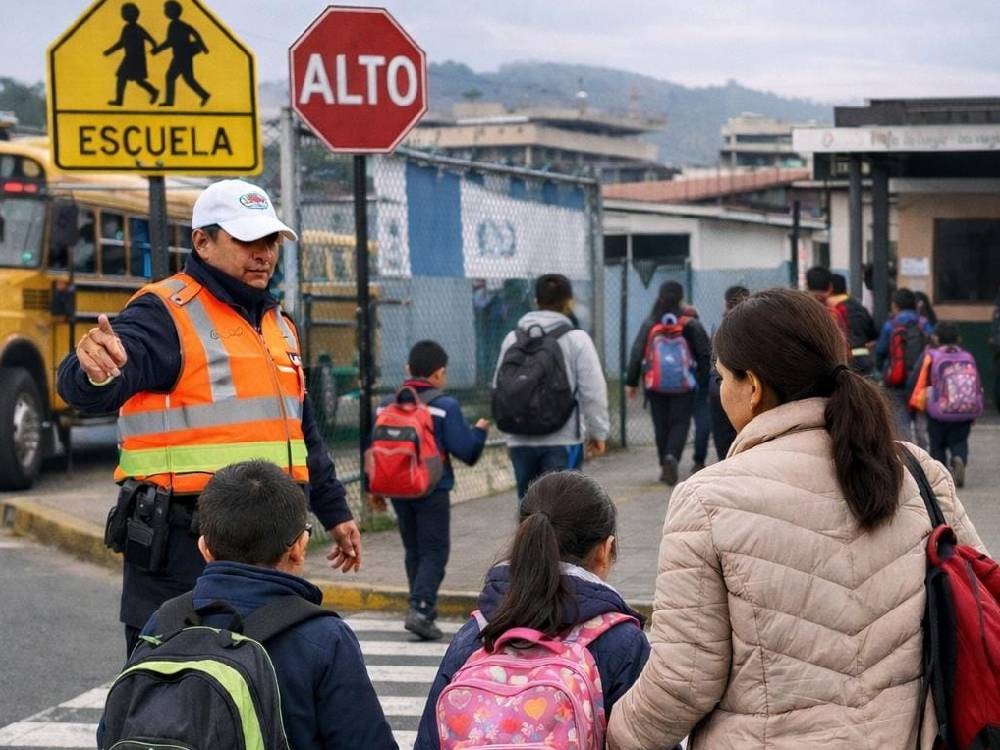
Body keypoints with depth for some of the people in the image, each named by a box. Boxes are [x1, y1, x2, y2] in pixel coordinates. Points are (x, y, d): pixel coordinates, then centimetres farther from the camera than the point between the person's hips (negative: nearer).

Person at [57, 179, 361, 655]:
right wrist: (95, 373, -51)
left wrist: (334, 510, 28)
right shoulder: (166, 313, -9)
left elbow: (302, 430, 28)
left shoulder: (278, 325, 17)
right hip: (183, 547, -8)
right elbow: (86, 390, -28)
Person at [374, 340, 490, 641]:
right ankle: (420, 609, -16)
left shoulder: (387, 404, 6)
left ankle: (424, 607, 21)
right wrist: (480, 431, 8)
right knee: (434, 551, -2)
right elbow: (464, 449, -12)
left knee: (414, 550, 16)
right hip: (432, 490, -5)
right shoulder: (445, 406, -10)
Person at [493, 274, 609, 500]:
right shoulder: (576, 339, -6)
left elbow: (500, 387, 12)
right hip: (563, 439, -4)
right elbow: (593, 391, -8)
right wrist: (598, 432, 2)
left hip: (521, 439, 4)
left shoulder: (512, 339, 8)